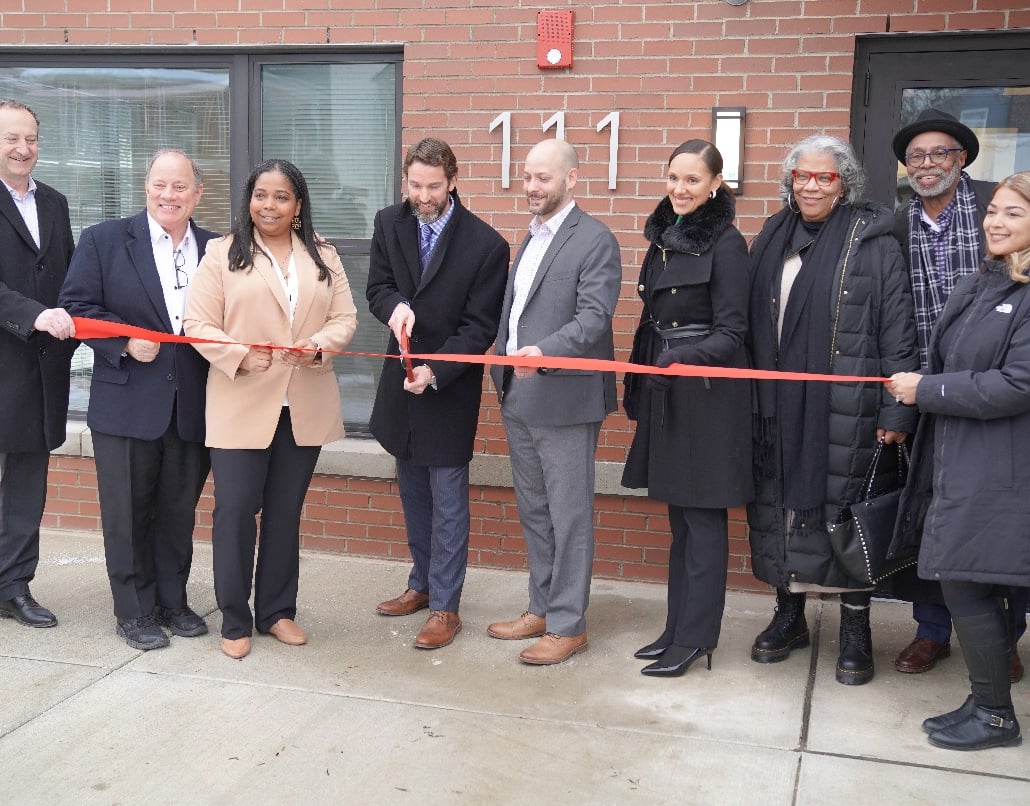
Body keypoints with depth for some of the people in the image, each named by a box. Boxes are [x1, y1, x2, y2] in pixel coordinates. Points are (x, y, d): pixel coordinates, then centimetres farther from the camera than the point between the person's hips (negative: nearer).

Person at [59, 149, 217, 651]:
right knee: (128, 512, 6)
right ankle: (134, 611, 20)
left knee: (179, 511, 12)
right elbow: (76, 307, -4)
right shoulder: (103, 241, 0)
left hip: (192, 407, 3)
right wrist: (126, 342, -16)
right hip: (126, 403, -2)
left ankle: (172, 602, 28)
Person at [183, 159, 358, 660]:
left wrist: (319, 345, -15)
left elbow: (345, 318, 5)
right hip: (240, 404, -3)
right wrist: (239, 354, -19)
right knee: (235, 509, -3)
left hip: (305, 406, 3)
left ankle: (277, 611, 24)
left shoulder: (323, 257, 11)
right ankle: (234, 619, 11)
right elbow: (198, 324, -4)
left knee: (286, 511, 12)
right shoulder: (222, 253, 1)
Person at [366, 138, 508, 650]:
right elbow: (377, 287, 2)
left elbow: (480, 327, -14)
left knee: (447, 501, 0)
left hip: (451, 387, -5)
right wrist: (394, 307, -22)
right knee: (413, 495, 18)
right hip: (401, 381, 6)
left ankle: (445, 606, 11)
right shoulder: (389, 224, 0)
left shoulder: (486, 244, -15)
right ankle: (423, 584, 34)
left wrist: (435, 372, -25)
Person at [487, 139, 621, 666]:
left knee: (568, 517, 0)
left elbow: (594, 317, -21)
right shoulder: (531, 238, 18)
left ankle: (568, 625, 11)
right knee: (533, 513, 16)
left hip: (564, 399, -8)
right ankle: (541, 609, 29)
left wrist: (543, 353, -34)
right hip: (519, 399, 8)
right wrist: (502, 374, 15)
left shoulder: (595, 240, -10)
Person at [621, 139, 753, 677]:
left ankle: (696, 638, 8)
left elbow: (730, 331, -13)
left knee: (702, 516, 0)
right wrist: (636, 388, 17)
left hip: (707, 392, -7)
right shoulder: (663, 237, 12)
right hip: (664, 391, 8)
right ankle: (677, 627, 23)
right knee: (679, 515, 13)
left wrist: (683, 358, -29)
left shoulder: (726, 244, -10)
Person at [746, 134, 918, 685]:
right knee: (780, 505, 11)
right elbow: (747, 325, 12)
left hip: (846, 410, -4)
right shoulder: (770, 241, 10)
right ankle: (789, 617, 28)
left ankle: (856, 631, 18)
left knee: (846, 513, 2)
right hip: (779, 407, 5)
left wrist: (897, 410, -11)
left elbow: (898, 331, -7)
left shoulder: (872, 242, -4)